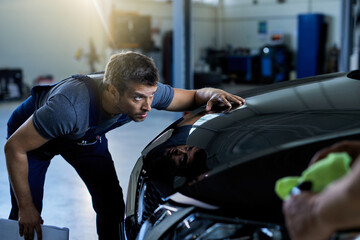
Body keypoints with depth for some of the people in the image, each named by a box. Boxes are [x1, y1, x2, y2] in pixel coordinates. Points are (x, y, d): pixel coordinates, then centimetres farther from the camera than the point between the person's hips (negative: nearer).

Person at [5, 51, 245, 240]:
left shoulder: (145, 91, -32)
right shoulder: (71, 107, -47)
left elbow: (192, 97, -12)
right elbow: (14, 148, -34)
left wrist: (212, 93, -36)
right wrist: (26, 207, -27)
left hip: (87, 136, 4)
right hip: (31, 133, -4)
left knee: (112, 205, -3)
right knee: (26, 219, -7)